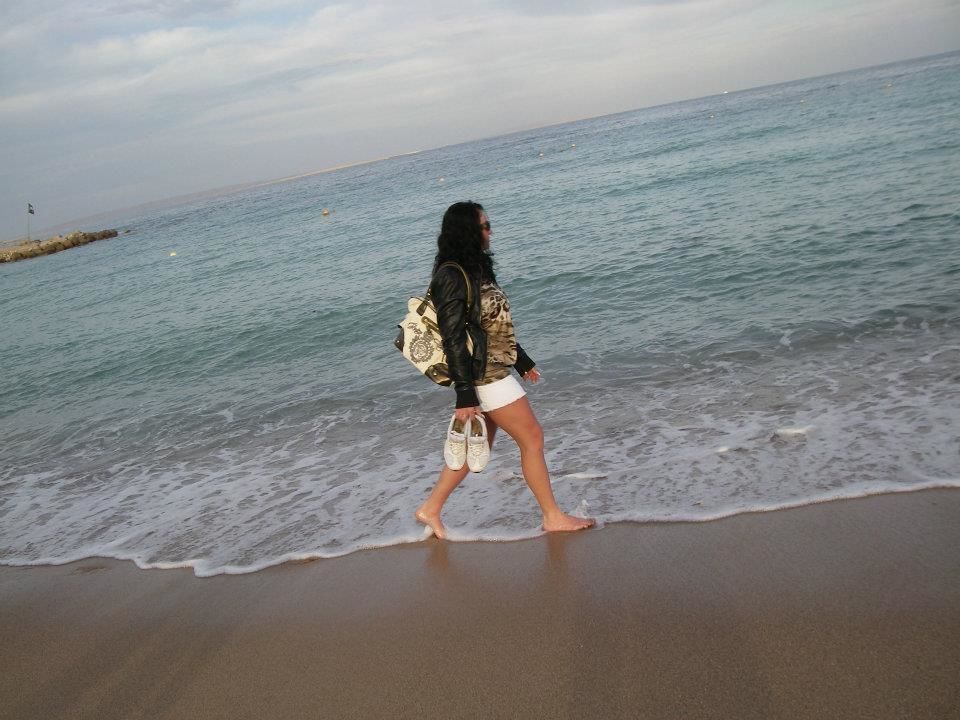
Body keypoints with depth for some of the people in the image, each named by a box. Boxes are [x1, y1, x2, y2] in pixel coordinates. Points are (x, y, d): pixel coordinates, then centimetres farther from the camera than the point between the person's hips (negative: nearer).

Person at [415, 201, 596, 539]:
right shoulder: (452, 277, -19)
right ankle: (554, 517, 15)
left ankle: (430, 509, 26)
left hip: (493, 372, 10)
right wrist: (465, 395, -22)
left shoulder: (474, 268, 10)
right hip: (485, 377, -10)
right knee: (532, 439, 1)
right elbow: (453, 339, -21)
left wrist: (523, 361, 22)